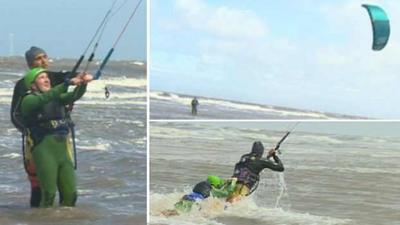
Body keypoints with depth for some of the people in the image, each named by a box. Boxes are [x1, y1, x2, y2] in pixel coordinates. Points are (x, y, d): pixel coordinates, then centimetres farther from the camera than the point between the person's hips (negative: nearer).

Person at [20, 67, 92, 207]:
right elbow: (45, 98, -19)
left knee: (71, 194, 3)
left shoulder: (57, 98, 19)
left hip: (63, 149, 6)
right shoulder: (29, 100, 0)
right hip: (44, 150, -6)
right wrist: (68, 82, -28)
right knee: (49, 195, -11)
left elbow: (75, 96, 3)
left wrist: (83, 83, -19)